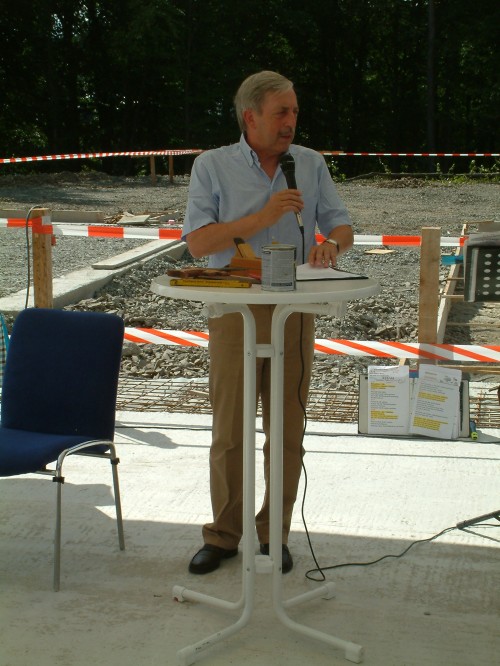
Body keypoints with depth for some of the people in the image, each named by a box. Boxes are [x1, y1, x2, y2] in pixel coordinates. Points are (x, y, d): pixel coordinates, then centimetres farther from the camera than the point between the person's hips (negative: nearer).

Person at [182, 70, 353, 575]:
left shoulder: (310, 164, 9)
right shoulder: (212, 166, 1)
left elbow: (342, 227, 8)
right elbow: (198, 243, -8)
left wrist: (331, 244, -16)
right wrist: (262, 218, -18)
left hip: (294, 312, 2)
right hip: (234, 312, -2)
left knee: (287, 432, 7)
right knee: (229, 433, 3)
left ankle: (274, 533, 20)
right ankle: (223, 536, 17)